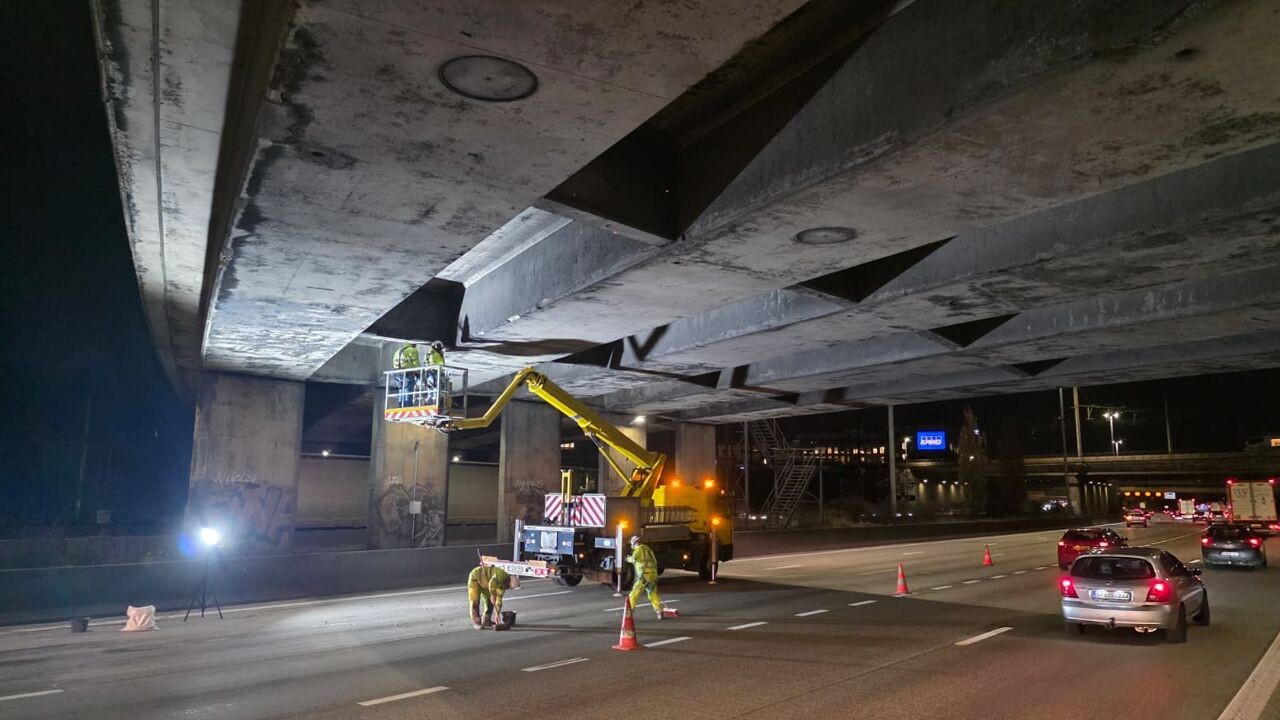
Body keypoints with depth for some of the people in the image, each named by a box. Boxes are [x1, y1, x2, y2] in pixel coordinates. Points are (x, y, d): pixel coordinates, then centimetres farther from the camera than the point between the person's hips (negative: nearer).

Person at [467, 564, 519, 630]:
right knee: (475, 601, -12)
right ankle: (476, 623, -4)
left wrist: (497, 614, 2)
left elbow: (499, 599, 1)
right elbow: (492, 583, -51)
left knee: (489, 601, 8)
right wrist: (493, 595, -36)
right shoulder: (502, 575, -32)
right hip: (475, 577, -9)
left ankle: (486, 621, 19)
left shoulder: (503, 585, -5)